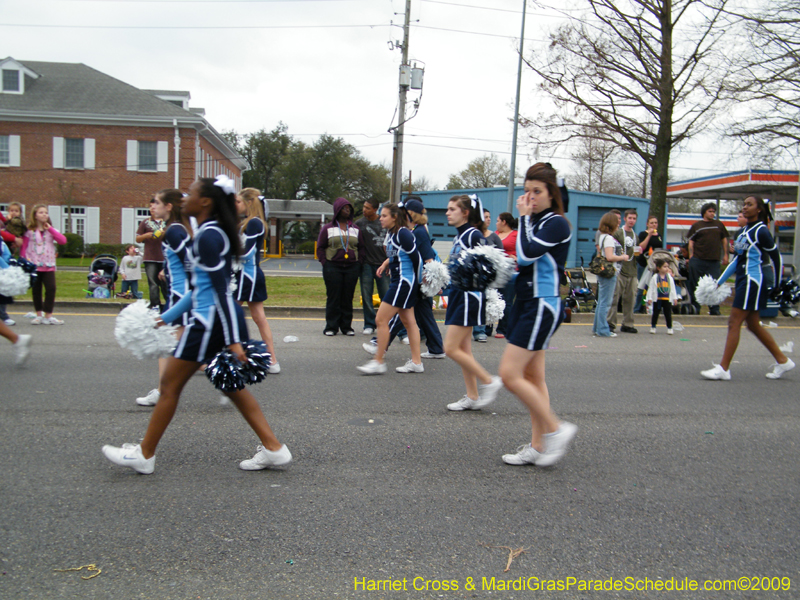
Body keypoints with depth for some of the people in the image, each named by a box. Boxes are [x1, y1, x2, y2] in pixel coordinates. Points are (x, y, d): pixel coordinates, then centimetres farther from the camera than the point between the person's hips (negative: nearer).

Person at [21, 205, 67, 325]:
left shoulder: (51, 230, 9)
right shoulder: (29, 231, 2)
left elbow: (63, 240, -8)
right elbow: (23, 248, 1)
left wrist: (50, 229, -9)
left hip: (49, 266, 1)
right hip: (33, 265, -1)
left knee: (51, 288, -9)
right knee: (36, 290, 7)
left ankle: (48, 316, -1)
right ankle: (39, 315, 19)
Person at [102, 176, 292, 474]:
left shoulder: (207, 236, -14)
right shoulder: (214, 232, 16)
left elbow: (220, 291, -20)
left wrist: (233, 341, -22)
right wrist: (167, 317, 27)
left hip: (211, 321, -10)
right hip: (223, 318, 10)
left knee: (170, 385, 4)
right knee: (231, 387, 14)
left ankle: (144, 455, 19)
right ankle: (273, 448, 14)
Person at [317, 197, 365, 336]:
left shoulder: (356, 229, 14)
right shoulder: (328, 228, 7)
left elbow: (361, 247, 15)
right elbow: (320, 247, 7)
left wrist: (359, 262, 2)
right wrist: (324, 262, -4)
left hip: (352, 268, 2)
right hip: (333, 267, -2)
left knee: (348, 298, 4)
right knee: (333, 298, -1)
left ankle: (346, 327, 12)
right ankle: (331, 327, 6)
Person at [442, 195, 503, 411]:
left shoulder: (473, 235, -12)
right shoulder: (458, 237, 15)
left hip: (470, 296, -10)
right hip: (458, 295, 10)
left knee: (451, 348, -10)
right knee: (463, 350, 11)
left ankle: (489, 382, 2)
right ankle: (472, 397, 18)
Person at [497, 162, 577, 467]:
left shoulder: (556, 223, -11)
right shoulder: (533, 221, 14)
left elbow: (527, 254, -24)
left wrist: (524, 217, -14)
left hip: (543, 305, -9)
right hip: (525, 302, 9)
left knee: (510, 374, -12)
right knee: (532, 378, 10)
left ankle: (556, 429, 1)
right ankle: (538, 447, 17)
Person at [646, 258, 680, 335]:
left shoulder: (669, 277, 6)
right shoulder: (655, 277, -3)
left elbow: (673, 288, 11)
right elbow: (650, 288, -3)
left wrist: (675, 298, 9)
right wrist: (649, 298, -7)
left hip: (667, 299, 2)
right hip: (657, 299, -2)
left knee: (668, 314, 5)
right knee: (655, 314, 7)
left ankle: (669, 328, 14)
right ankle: (653, 327, 18)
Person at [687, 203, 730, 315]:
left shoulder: (719, 225, 12)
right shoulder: (696, 226, 6)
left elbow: (724, 240, 17)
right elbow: (691, 242, 6)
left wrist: (725, 255, 10)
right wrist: (691, 257, -2)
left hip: (714, 261, 1)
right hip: (697, 260, -1)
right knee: (695, 285, 3)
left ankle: (714, 310, 6)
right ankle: (695, 309, 13)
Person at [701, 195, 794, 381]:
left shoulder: (761, 231, -10)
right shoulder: (743, 231, 15)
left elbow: (776, 257, -6)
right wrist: (719, 281, 18)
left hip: (752, 282, -9)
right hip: (743, 281, 9)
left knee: (734, 322, -10)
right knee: (753, 325, 14)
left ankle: (723, 369, -7)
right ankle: (782, 360, 27)